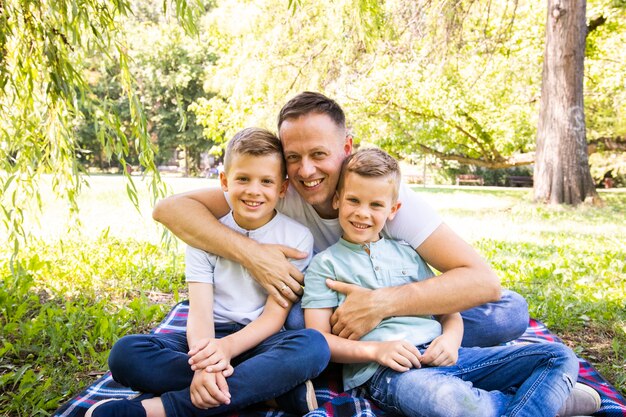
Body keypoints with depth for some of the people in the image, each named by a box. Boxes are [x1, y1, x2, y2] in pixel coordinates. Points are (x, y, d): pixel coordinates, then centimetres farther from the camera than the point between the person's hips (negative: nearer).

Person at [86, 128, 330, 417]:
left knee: (314, 346, -35)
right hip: (212, 337, 2)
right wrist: (204, 364, -32)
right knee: (125, 353, -23)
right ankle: (270, 388, -26)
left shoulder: (296, 237, -4)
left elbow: (275, 315, -10)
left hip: (260, 340, -1)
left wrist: (228, 347, -29)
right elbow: (200, 310, -10)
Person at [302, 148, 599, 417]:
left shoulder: (407, 253, 20)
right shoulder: (325, 264, 6)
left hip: (440, 357, 6)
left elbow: (449, 311, 18)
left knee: (559, 356, -1)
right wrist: (375, 350, -17)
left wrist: (450, 339, -5)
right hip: (385, 372, -5)